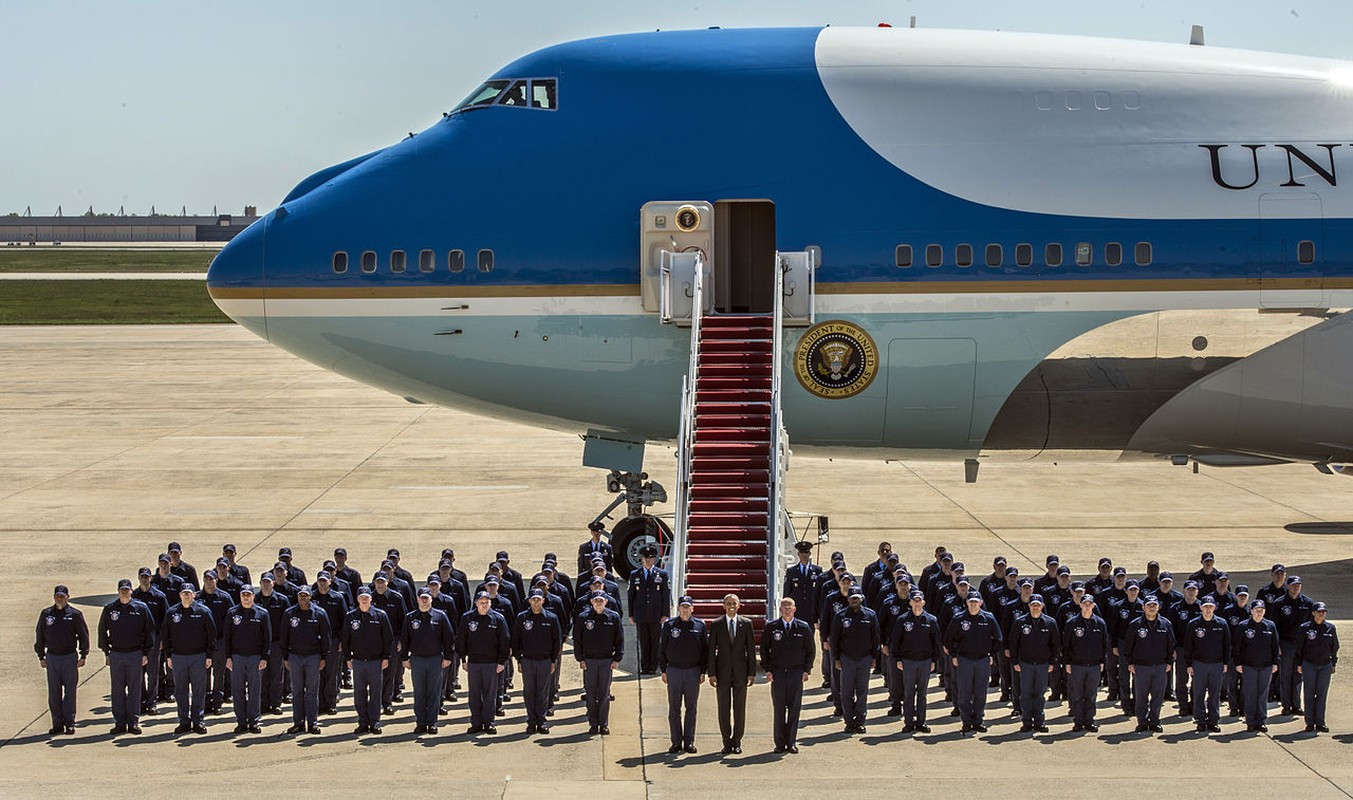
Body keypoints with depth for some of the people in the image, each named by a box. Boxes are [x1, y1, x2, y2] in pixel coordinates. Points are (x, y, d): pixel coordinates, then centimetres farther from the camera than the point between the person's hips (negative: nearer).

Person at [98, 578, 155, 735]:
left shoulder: (141, 608, 0)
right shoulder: (109, 609, 5)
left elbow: (150, 631, 3)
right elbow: (102, 631, 12)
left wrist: (146, 653, -2)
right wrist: (106, 652, 6)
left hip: (135, 654, -1)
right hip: (116, 654, 1)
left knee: (134, 690, 2)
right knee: (117, 690, 4)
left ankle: (133, 722, 7)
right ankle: (119, 723, 9)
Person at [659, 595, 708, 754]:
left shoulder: (700, 626, 4)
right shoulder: (669, 625, 3)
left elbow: (705, 650, 6)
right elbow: (662, 648, 7)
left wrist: (703, 671, 1)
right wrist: (663, 670, 2)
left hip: (693, 671, 0)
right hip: (674, 670, 0)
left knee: (691, 708, 4)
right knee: (674, 708, 2)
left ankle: (689, 742, 9)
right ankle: (676, 742, 7)